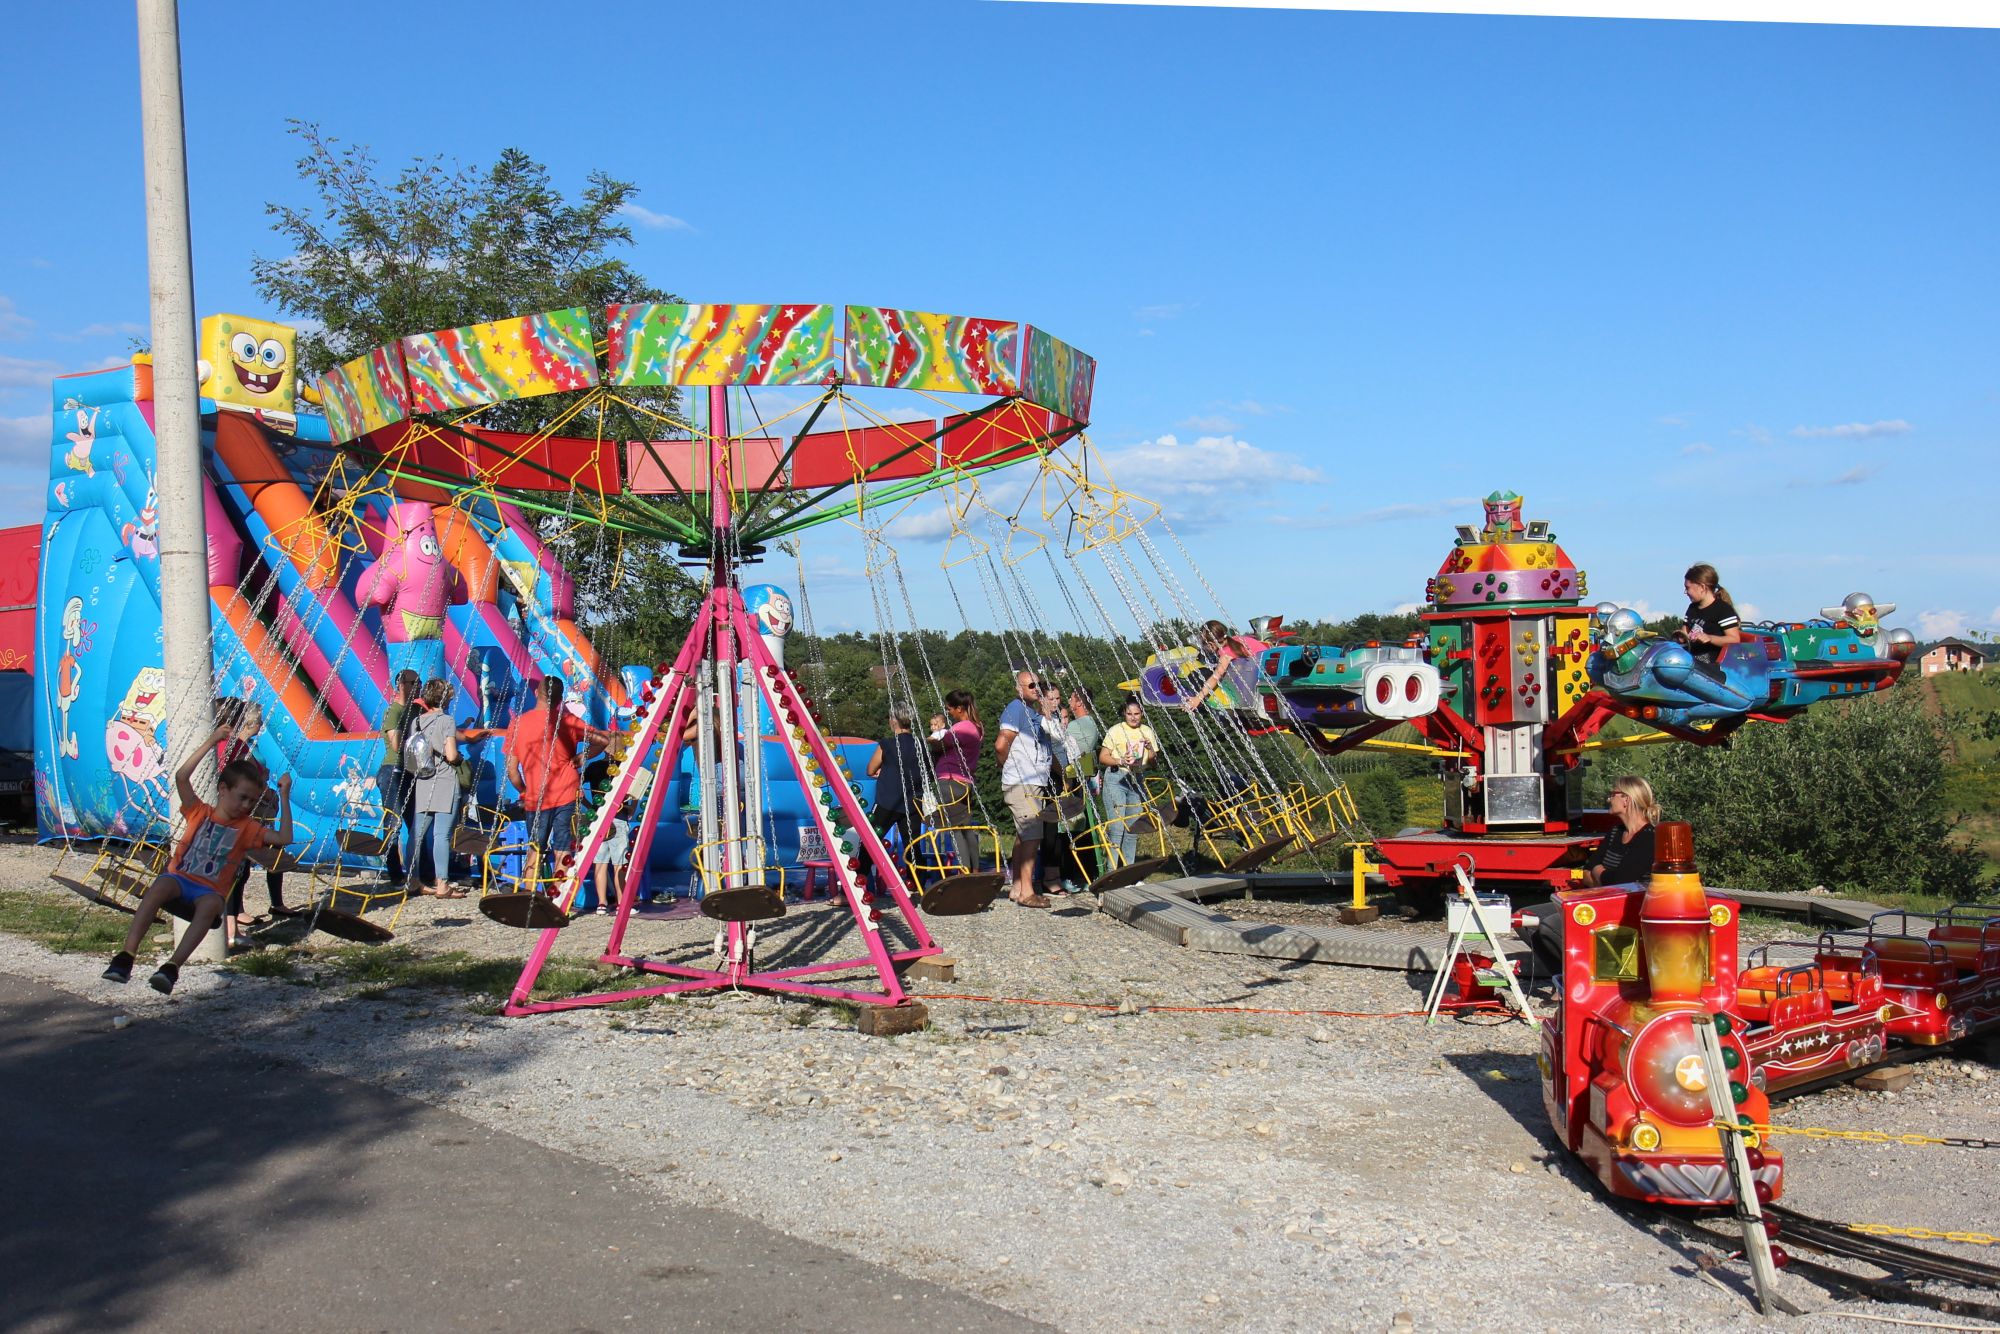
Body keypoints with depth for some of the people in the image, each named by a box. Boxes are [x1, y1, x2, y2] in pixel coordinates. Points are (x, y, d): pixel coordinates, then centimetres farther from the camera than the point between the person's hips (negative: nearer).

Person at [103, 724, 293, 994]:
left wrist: (284, 796, -1)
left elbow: (284, 838, -1)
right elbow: (181, 777, -1)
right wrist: (211, 742, -3)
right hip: (180, 877, 0)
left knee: (210, 905, -37)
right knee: (161, 886, -36)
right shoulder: (200, 813, 13)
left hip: (211, 889, 0)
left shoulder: (248, 827, 13)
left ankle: (172, 967, -47)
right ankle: (125, 957, -40)